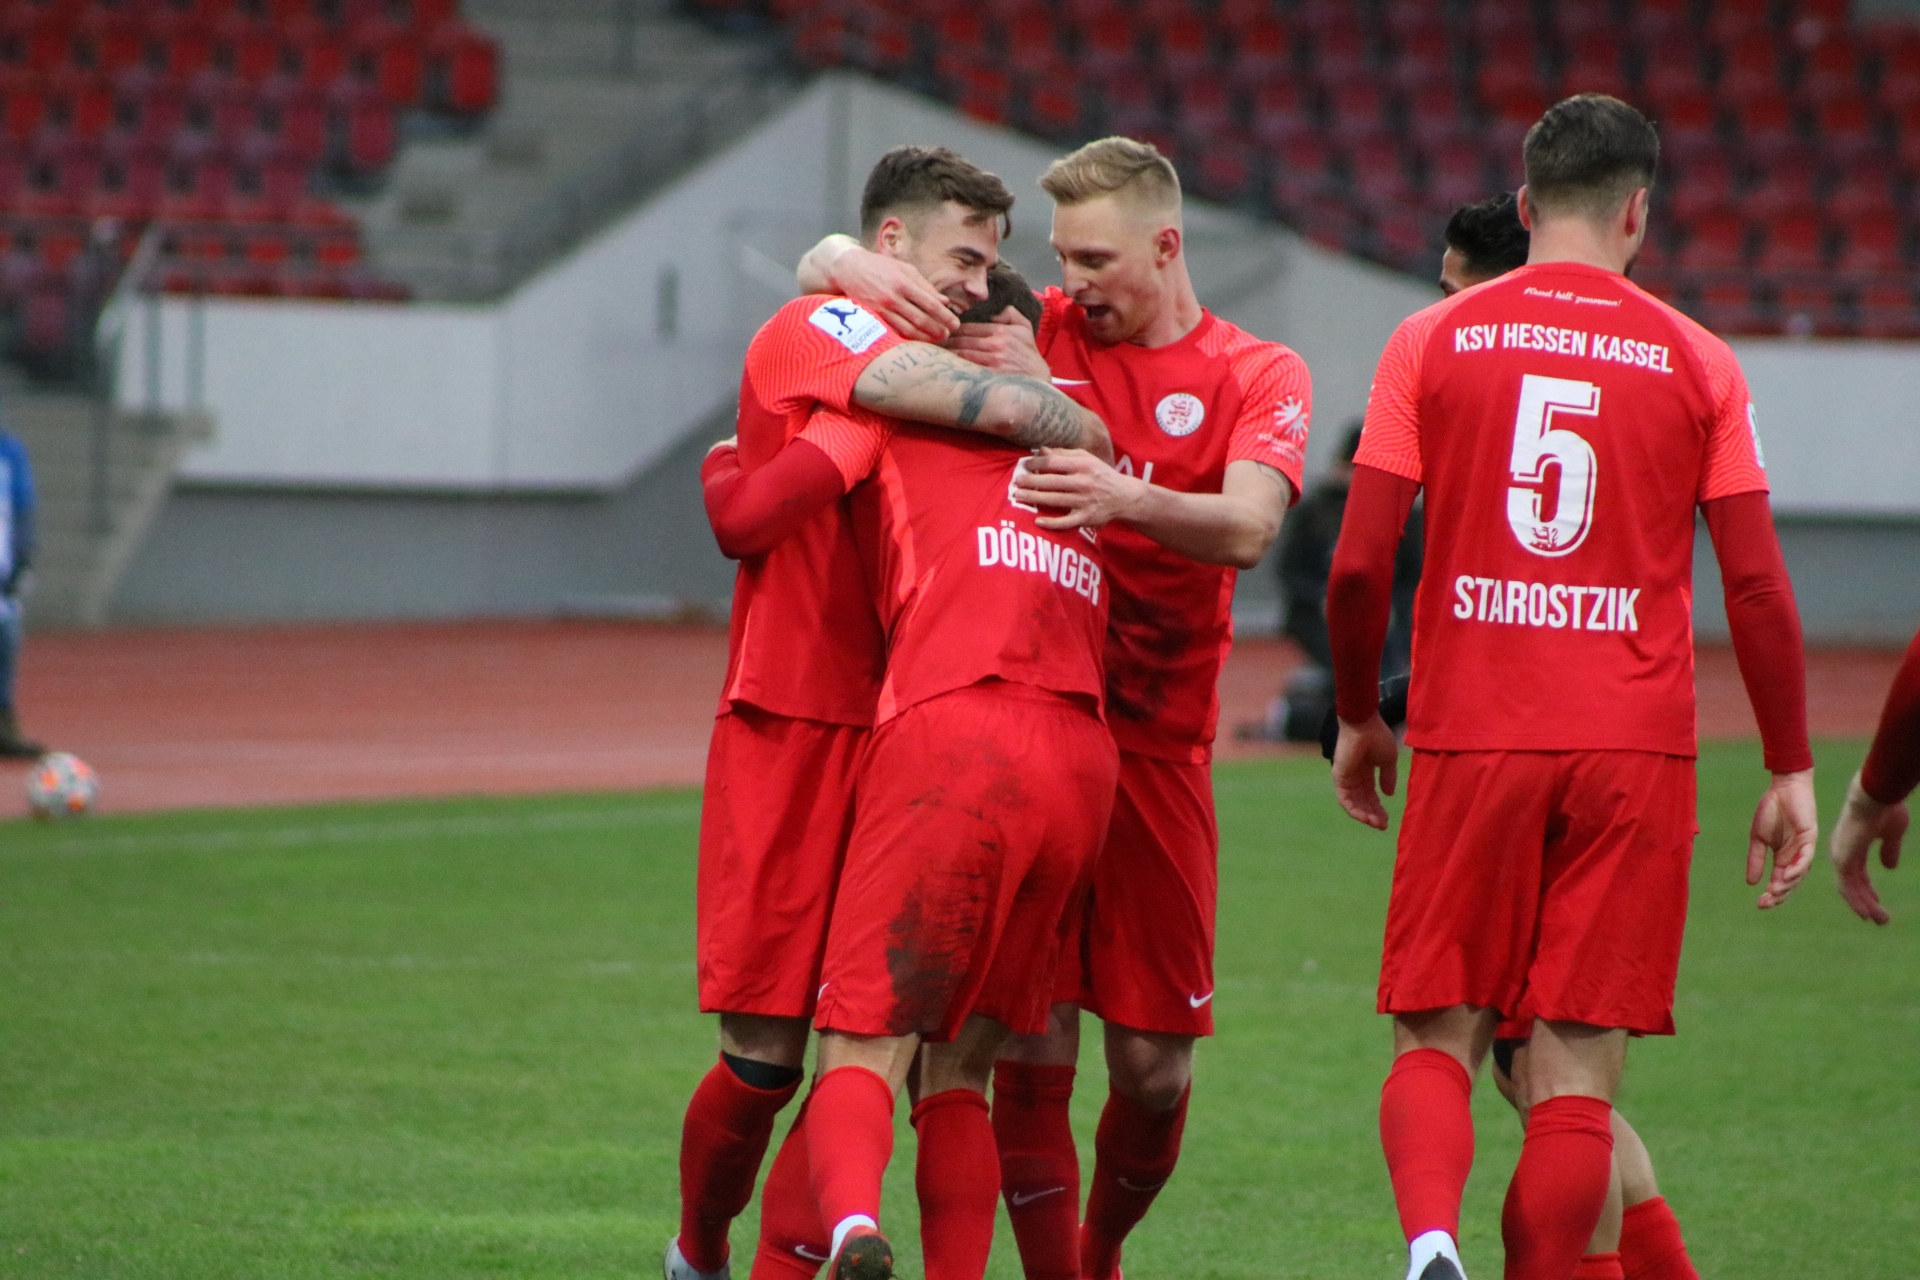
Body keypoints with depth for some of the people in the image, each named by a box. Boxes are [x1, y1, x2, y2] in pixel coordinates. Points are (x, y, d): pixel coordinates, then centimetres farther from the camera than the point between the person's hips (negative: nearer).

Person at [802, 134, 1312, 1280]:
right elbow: (823, 264, 14)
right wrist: (855, 269, -11)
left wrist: (1124, 497, -37)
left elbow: (1246, 529, -17)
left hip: (1158, 744, 0)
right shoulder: (1037, 334, 9)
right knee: (1034, 1050, -7)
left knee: (1155, 1064, 3)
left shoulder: (1258, 377, 3)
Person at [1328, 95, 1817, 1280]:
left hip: (1470, 742, 0)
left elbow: (1358, 566, -1)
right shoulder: (1698, 363, 4)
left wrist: (1358, 717, 15)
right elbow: (1757, 584, 1)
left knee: (1437, 1039, 7)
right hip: (1634, 750, 0)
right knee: (1576, 1073, 3)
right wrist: (1792, 770, 9)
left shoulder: (1433, 342, 3)